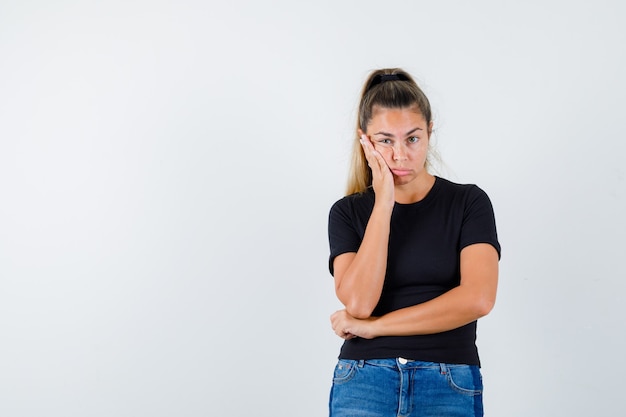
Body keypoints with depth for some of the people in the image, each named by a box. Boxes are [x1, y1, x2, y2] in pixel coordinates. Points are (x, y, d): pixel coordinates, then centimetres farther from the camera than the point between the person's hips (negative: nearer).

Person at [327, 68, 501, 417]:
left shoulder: (469, 202, 1)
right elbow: (358, 301, -10)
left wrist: (373, 326, -10)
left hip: (450, 388, -1)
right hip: (364, 384, 1)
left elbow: (478, 297, -13)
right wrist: (383, 204, -12)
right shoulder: (348, 212, 5)